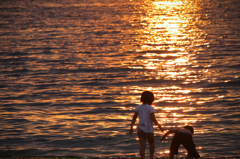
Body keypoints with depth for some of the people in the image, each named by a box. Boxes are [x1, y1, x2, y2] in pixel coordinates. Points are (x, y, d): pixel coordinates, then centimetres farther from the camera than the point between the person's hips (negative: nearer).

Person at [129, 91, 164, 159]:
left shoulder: (138, 107, 3)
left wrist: (131, 128, 10)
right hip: (148, 130, -3)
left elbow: (134, 118, 4)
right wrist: (160, 126, -5)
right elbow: (153, 119, -16)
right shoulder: (150, 108, -11)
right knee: (151, 144, 19)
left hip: (140, 129, 3)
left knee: (142, 145, -2)